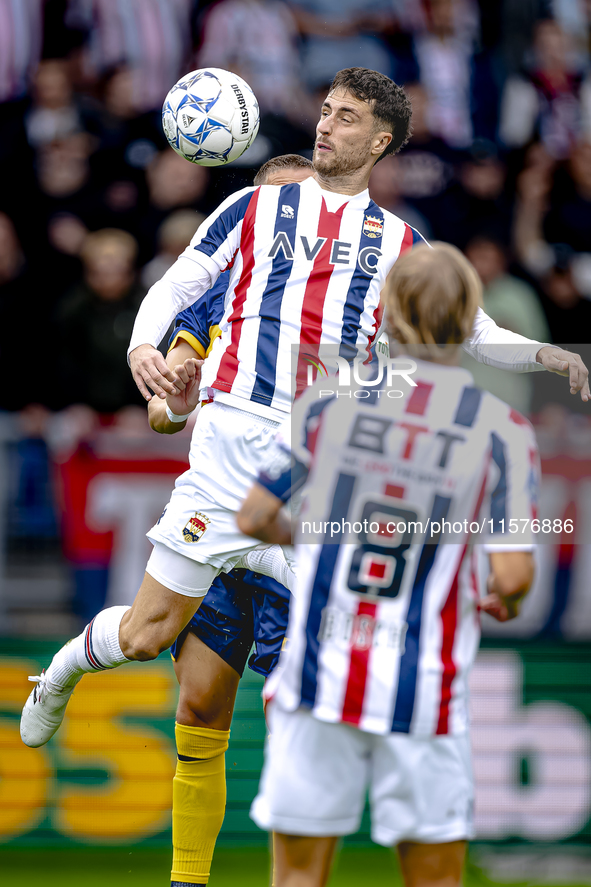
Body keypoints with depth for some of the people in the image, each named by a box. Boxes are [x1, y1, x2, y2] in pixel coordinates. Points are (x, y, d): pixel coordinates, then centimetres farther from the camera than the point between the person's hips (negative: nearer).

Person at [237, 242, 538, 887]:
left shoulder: (330, 397, 0)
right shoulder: (502, 429, -4)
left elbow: (253, 518, 5)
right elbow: (512, 574, -10)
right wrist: (501, 601, 14)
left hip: (317, 672, 1)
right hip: (422, 689, -1)